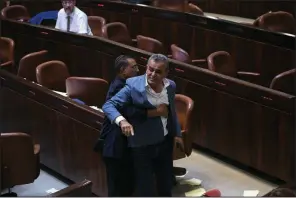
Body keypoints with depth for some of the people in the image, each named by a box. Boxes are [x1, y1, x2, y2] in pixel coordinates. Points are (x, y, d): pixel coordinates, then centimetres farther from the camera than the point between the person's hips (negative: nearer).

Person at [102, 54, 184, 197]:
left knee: (166, 182, 22)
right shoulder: (133, 85, -20)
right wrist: (122, 121, -39)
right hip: (142, 144, -5)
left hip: (165, 141, 5)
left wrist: (176, 133, 19)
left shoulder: (171, 86, -3)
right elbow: (108, 105, -21)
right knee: (145, 187, 5)